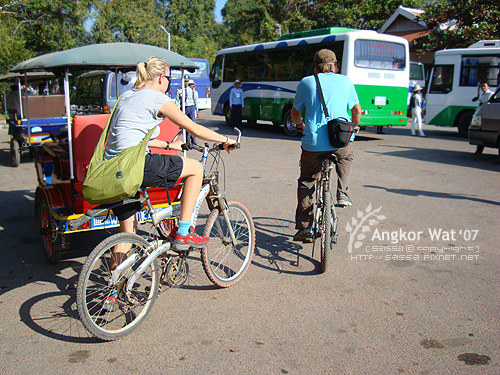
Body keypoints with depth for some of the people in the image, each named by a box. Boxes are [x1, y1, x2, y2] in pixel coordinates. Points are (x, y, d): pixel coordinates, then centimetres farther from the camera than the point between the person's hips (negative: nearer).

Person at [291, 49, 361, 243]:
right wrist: (354, 127, 35)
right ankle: (342, 193, 18)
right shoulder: (345, 81, 10)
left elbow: (295, 113, 15)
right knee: (346, 159, 37)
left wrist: (300, 125, 37)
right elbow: (357, 110, 15)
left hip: (313, 143, -1)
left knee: (306, 181, 19)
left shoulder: (306, 82, 6)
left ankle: (304, 227, 14)